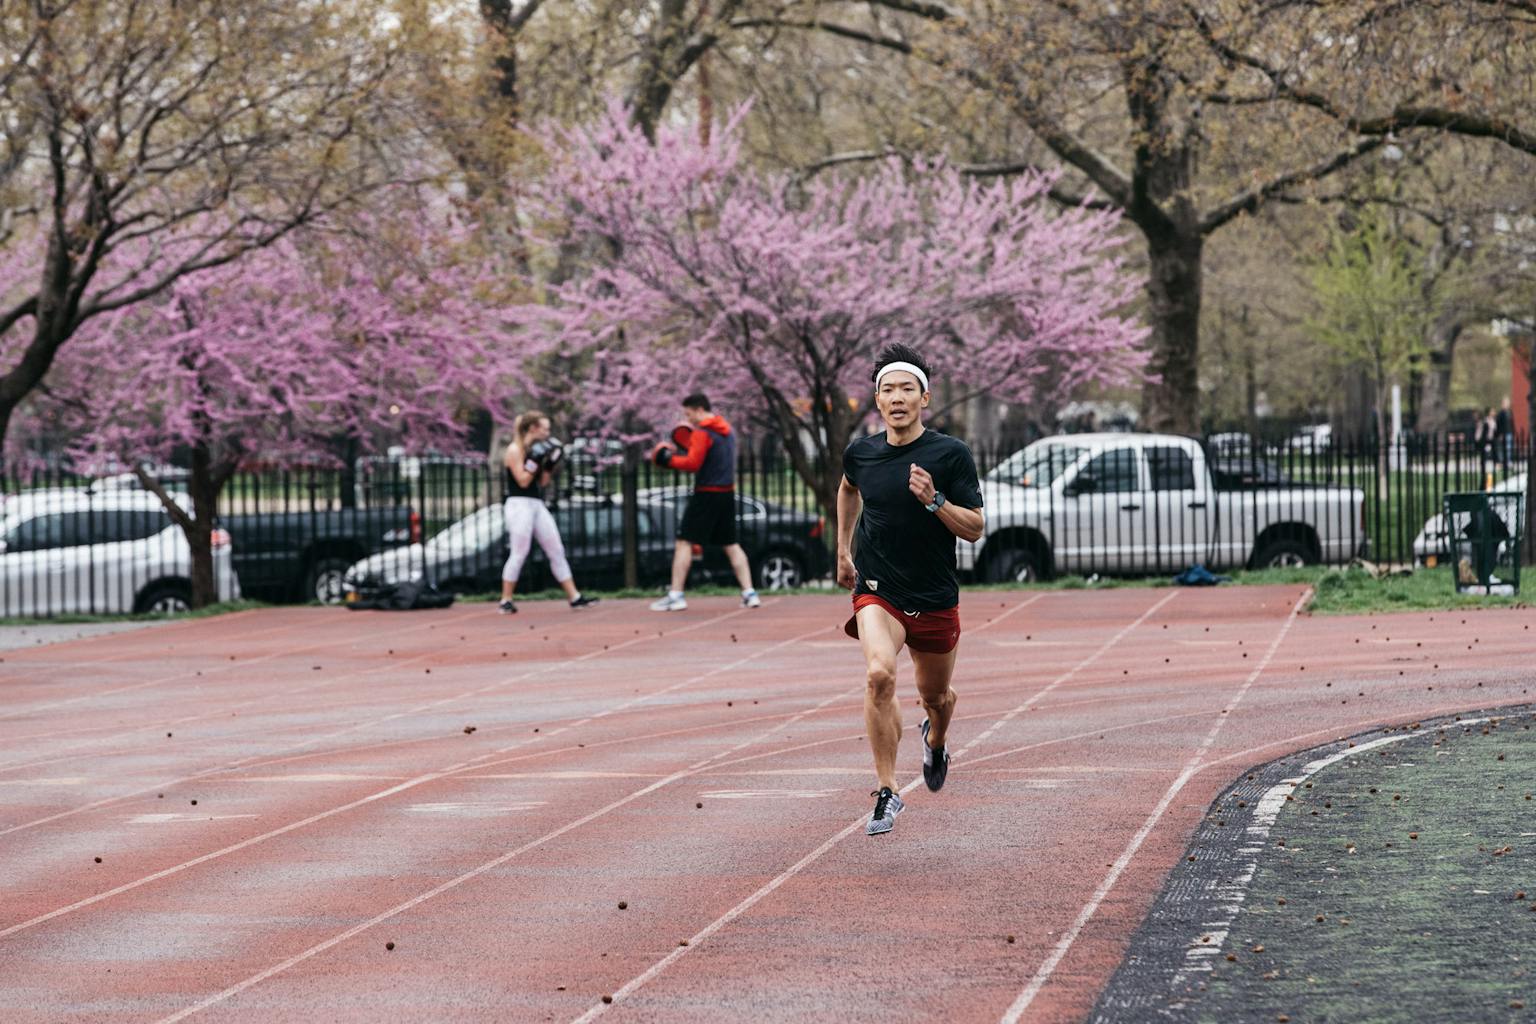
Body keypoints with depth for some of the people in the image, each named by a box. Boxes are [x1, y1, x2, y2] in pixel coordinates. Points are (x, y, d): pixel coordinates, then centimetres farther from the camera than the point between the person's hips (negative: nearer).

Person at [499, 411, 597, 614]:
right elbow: (522, 481, -15)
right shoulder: (515, 450, -7)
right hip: (519, 504, -8)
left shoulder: (534, 449, 16)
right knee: (519, 554, -10)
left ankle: (575, 597, 6)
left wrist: (550, 463, 8)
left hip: (538, 505, 8)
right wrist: (535, 461, -17)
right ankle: (506, 601, -3)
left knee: (557, 551, 5)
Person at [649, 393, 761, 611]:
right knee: (731, 545, 13)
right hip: (727, 494, 8)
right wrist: (687, 450, 19)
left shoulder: (702, 433, -12)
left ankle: (676, 595, -9)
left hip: (707, 494, -8)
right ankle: (749, 593, 6)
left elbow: (692, 464, -19)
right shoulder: (727, 431, 14)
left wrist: (670, 459, -7)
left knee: (684, 542, -4)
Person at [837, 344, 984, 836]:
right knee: (879, 674, -26)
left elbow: (975, 528, -9)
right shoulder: (860, 454, 0)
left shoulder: (951, 454, -9)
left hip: (936, 600, 0)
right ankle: (886, 791, -18)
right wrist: (843, 549, 26)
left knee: (935, 695, 16)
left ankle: (935, 740, 55)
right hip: (877, 592, 0)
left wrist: (934, 500, -24)